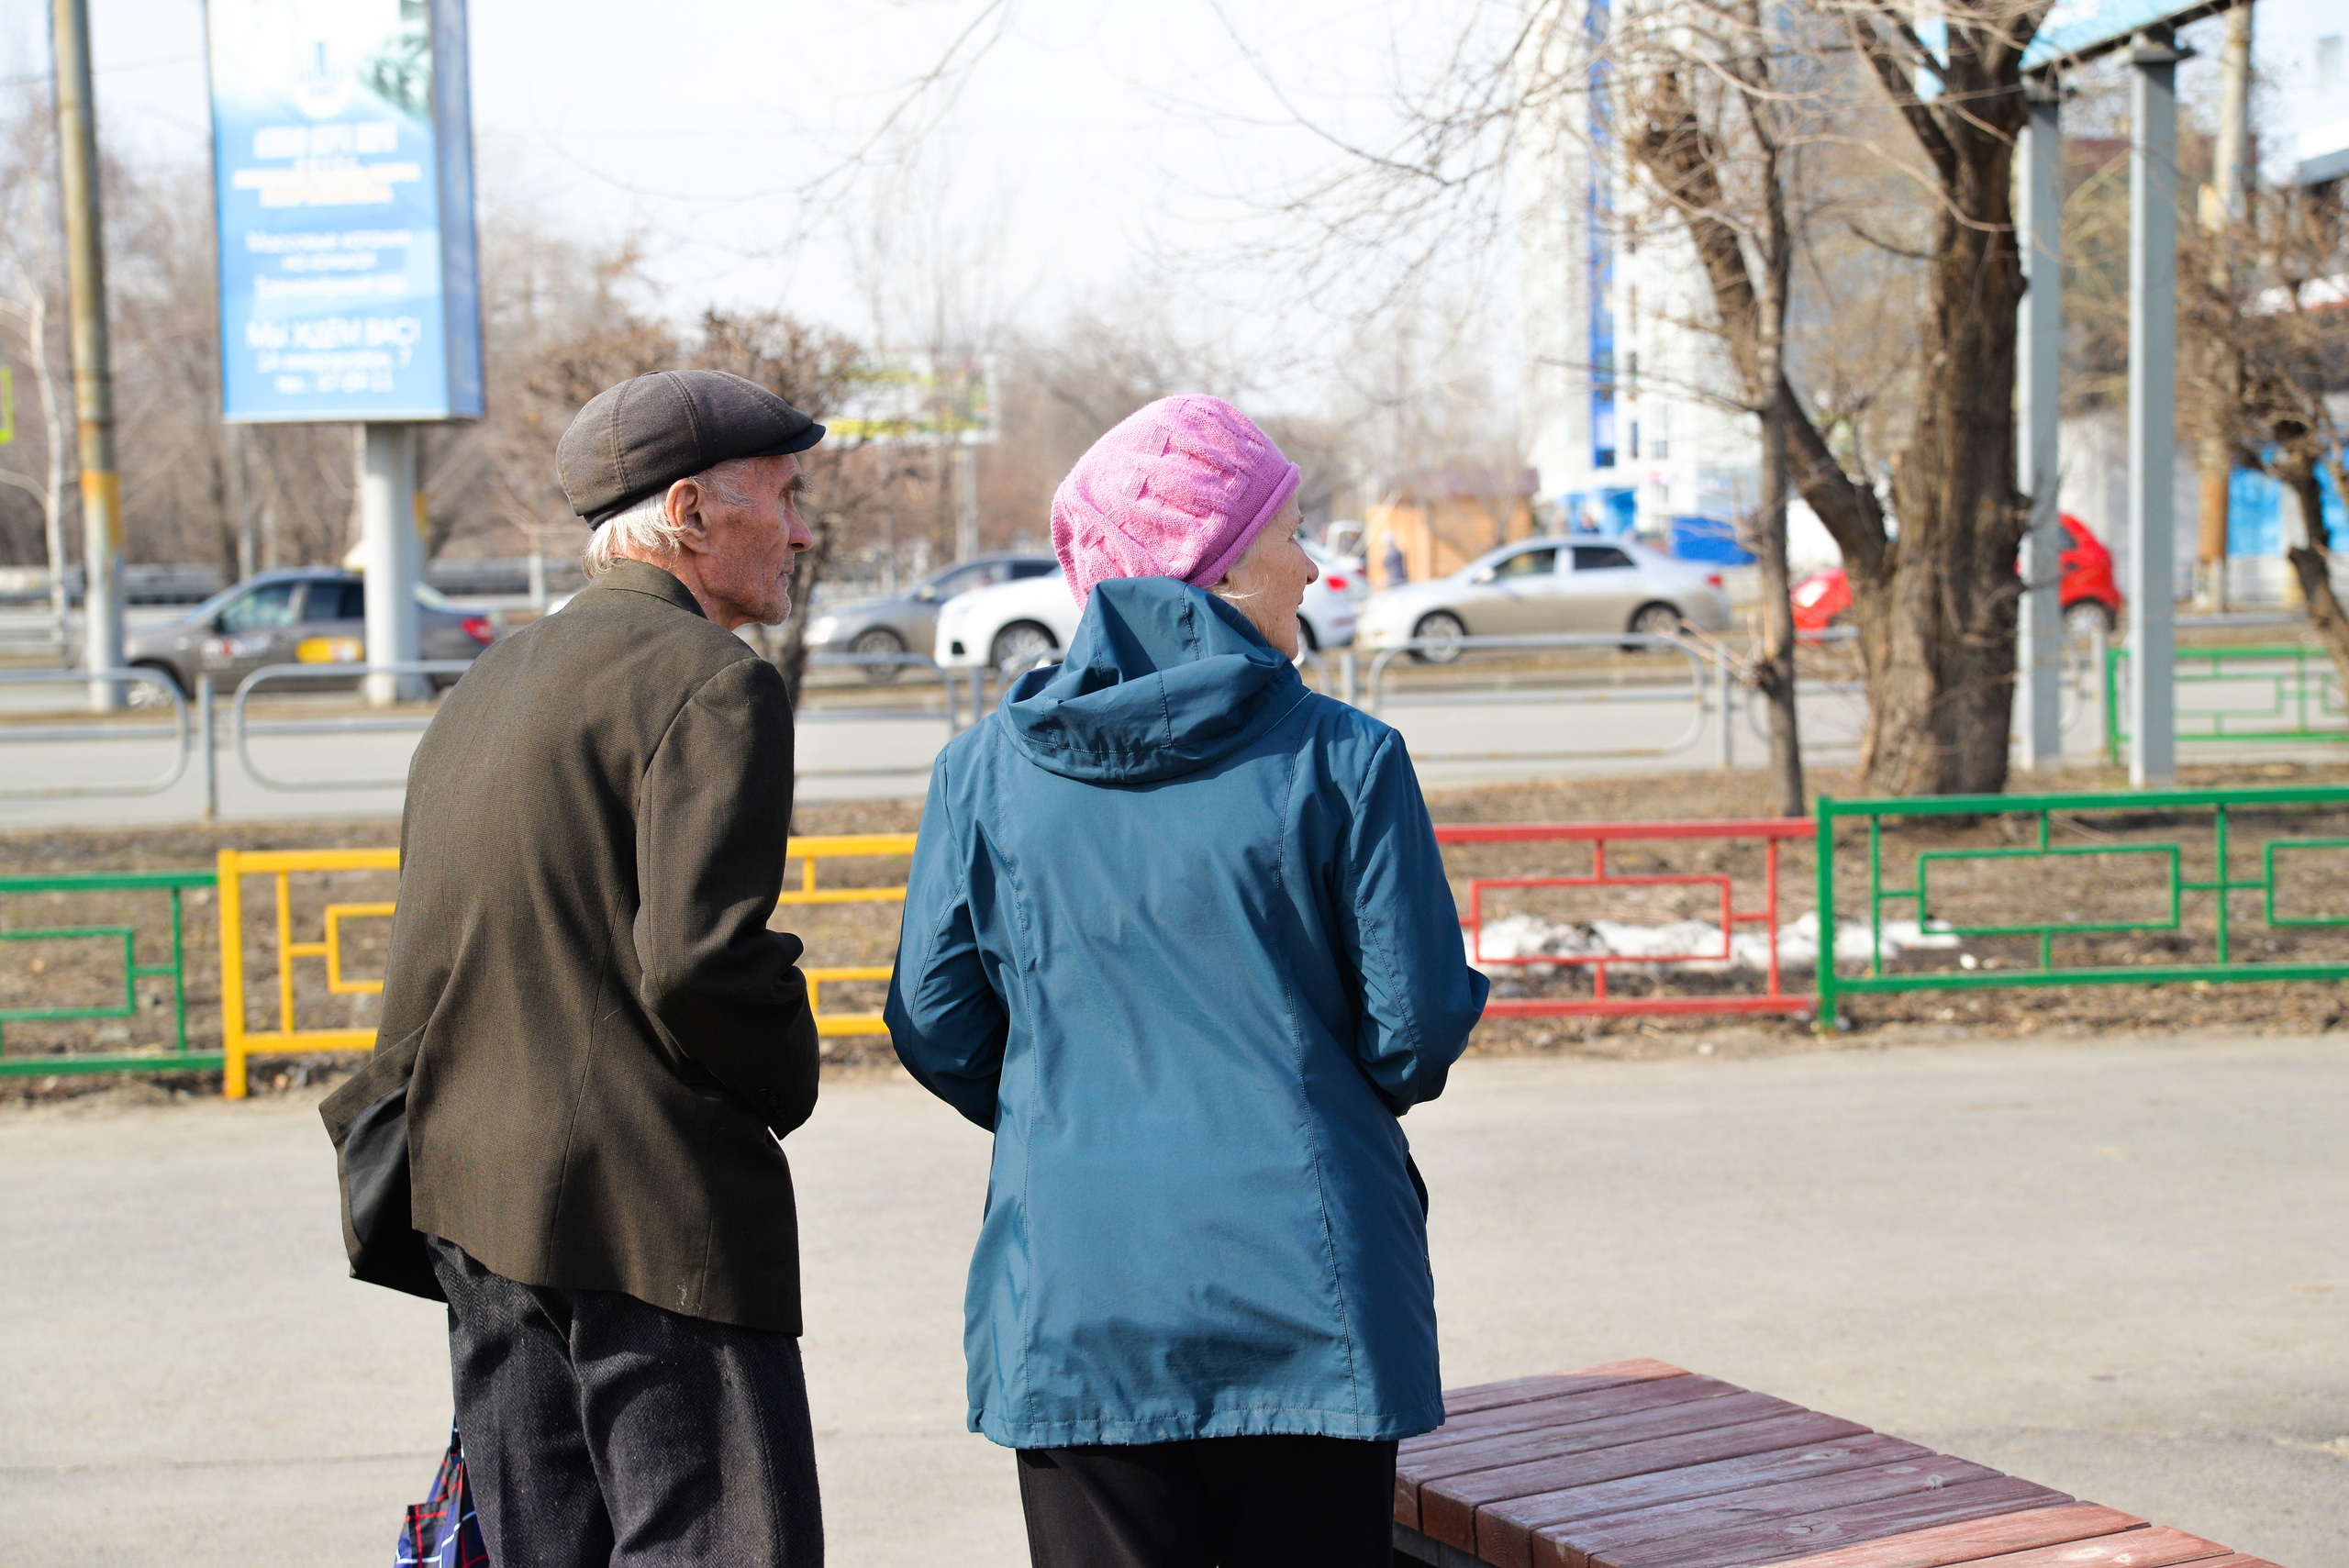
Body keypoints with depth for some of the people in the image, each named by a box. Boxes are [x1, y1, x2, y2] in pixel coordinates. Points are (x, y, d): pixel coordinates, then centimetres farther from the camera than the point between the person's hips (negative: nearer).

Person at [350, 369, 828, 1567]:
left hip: (472, 1202, 9)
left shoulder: (485, 689, 17)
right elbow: (697, 959, -21)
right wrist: (786, 1087, -4)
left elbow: (418, 975, 18)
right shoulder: (709, 679, -11)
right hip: (653, 1209, -9)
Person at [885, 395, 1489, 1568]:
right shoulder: (1342, 760, -7)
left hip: (1072, 1302, 2)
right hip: (1306, 1293, -2)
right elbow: (1418, 1020, -5)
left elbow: (934, 1026, 4)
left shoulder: (986, 766, 1)